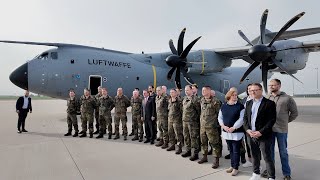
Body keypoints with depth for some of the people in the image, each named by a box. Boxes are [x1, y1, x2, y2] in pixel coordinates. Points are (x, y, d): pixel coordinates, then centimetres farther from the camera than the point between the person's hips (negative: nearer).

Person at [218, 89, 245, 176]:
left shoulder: (240, 106, -6)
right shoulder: (223, 106, 6)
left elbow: (241, 119, -12)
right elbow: (220, 117, 8)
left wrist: (233, 127, -17)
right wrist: (223, 126, -7)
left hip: (237, 132, -4)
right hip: (226, 132, 4)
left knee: (236, 150, 2)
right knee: (231, 150, 15)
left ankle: (236, 168, 15)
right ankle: (232, 166, 28)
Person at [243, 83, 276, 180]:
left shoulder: (269, 103, -9)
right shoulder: (249, 103, 9)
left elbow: (272, 120, -13)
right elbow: (245, 118, 11)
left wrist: (261, 132, -18)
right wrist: (248, 130, -4)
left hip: (264, 136, -5)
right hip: (251, 135, 5)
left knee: (267, 157, 3)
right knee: (255, 156, 17)